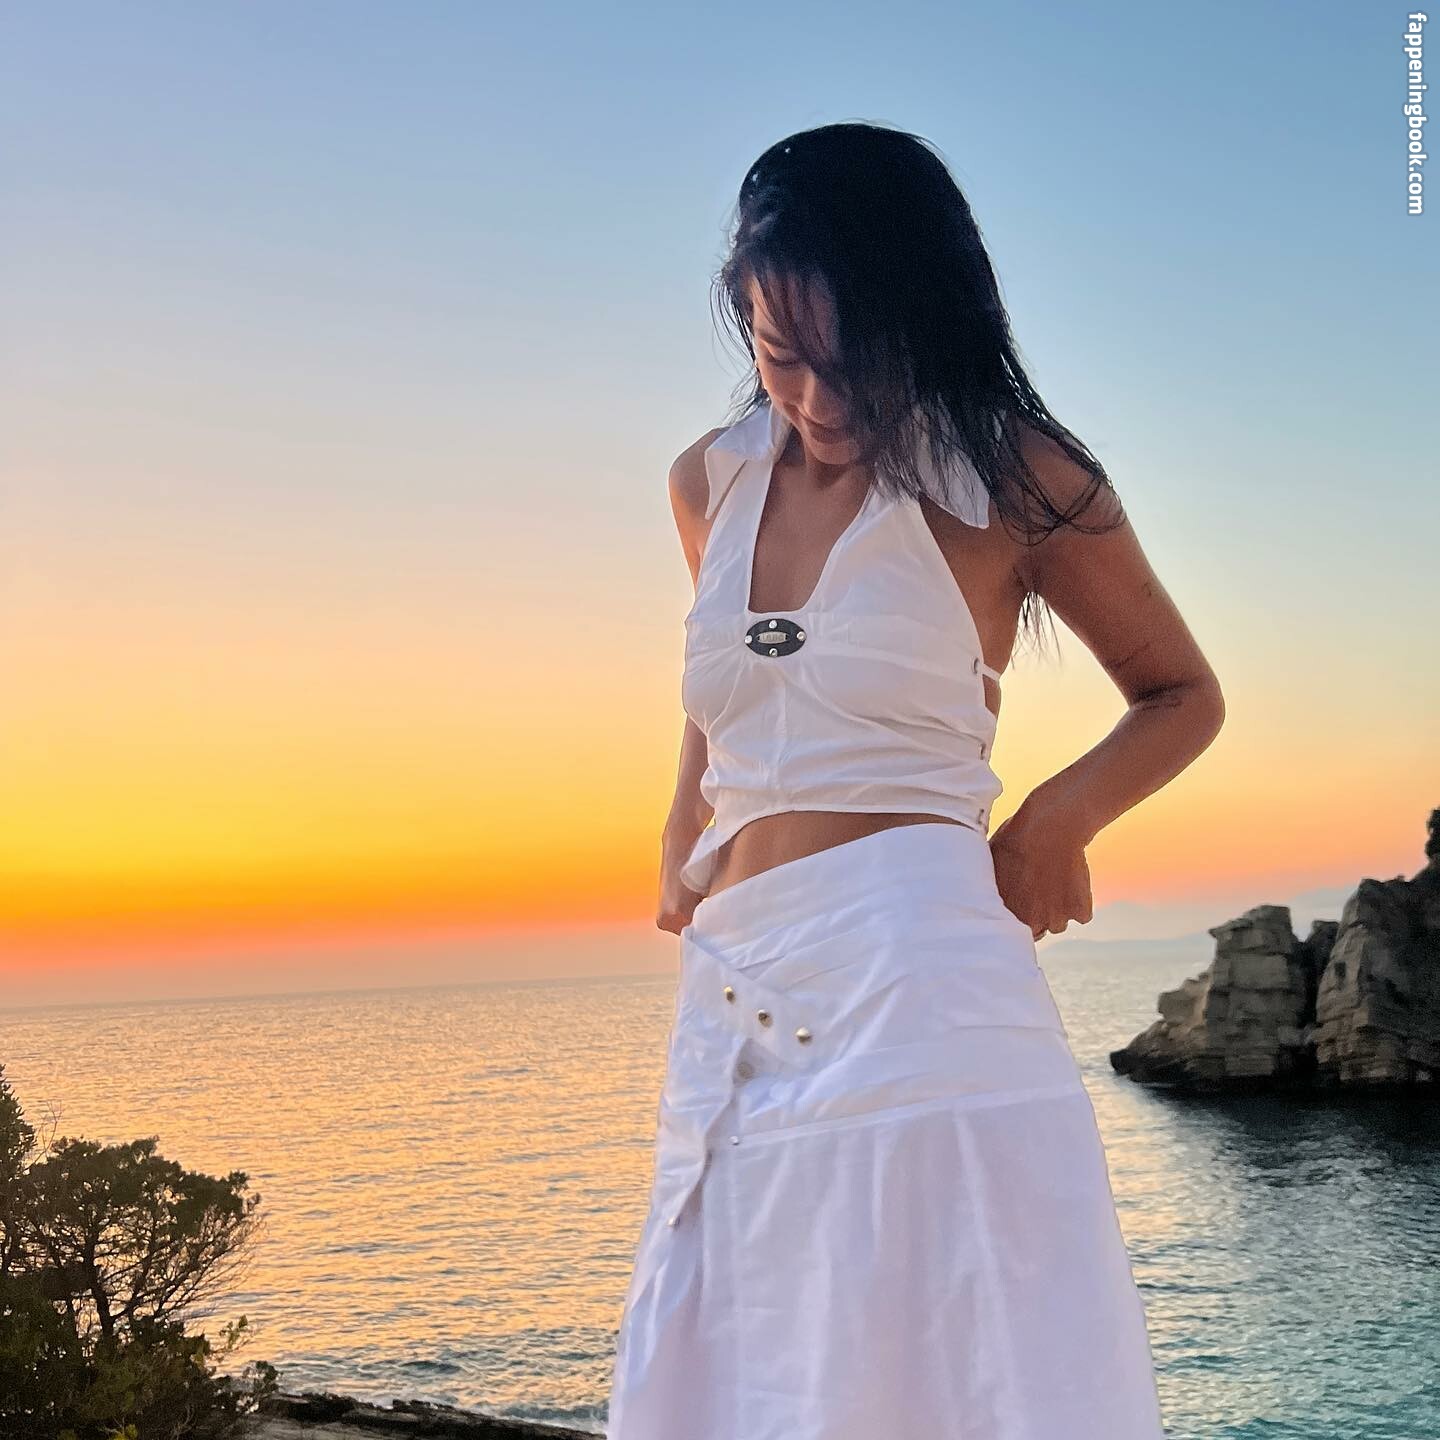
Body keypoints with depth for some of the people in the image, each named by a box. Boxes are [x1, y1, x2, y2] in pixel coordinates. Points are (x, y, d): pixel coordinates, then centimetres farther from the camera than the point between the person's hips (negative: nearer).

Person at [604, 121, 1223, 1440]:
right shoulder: (712, 482, 13)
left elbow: (1183, 696, 11)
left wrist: (1055, 818, -6)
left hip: (915, 975, -5)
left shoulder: (1009, 478, 0)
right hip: (737, 1004, 5)